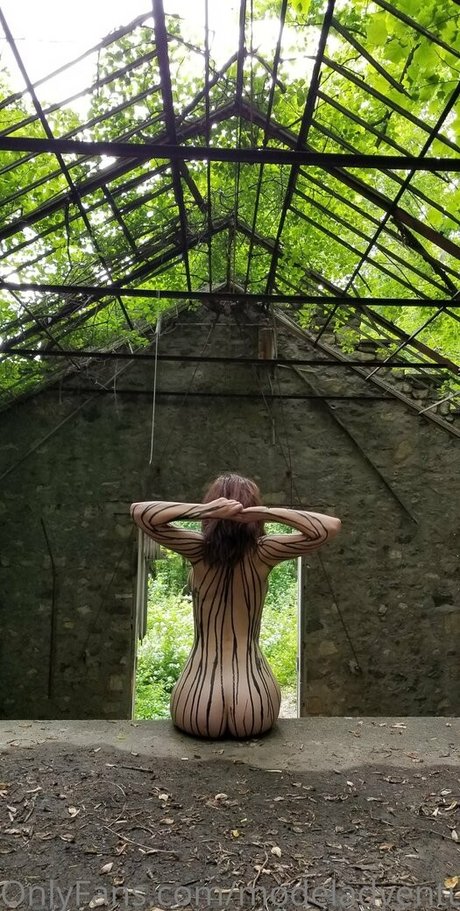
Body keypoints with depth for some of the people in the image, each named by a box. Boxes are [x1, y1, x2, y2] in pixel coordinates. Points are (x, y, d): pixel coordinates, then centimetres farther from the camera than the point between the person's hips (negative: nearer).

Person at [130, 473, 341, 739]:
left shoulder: (199, 550, -9)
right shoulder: (262, 553, -9)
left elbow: (139, 511, -11)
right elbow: (331, 526, -9)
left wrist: (205, 509, -18)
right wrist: (265, 512, -17)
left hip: (196, 706, 0)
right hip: (255, 708, 0)